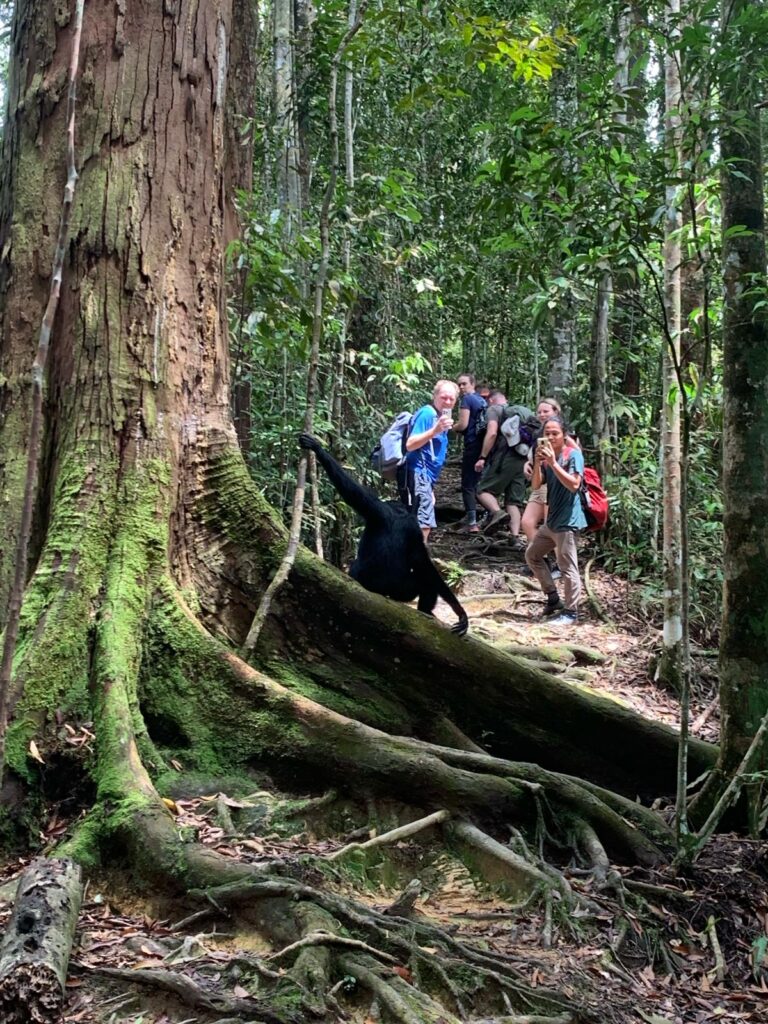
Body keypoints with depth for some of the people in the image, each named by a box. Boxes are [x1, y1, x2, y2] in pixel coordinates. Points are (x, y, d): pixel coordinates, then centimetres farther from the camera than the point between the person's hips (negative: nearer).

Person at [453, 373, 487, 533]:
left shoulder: (467, 400, -7)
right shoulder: (483, 401, 17)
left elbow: (463, 424, -15)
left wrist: (452, 427, 5)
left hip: (473, 445, -8)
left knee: (468, 485, -5)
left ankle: (472, 522, -11)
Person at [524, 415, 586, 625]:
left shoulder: (573, 454, -10)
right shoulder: (547, 457, 12)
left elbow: (574, 485, -21)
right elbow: (536, 485, 3)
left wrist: (553, 463, -23)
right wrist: (537, 462, -12)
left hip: (567, 521, -9)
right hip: (551, 520, 9)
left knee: (567, 568, -5)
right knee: (532, 555, 18)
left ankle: (570, 611, 5)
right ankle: (553, 598, 25)